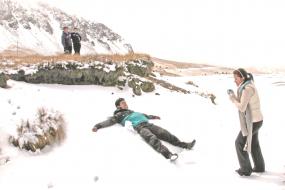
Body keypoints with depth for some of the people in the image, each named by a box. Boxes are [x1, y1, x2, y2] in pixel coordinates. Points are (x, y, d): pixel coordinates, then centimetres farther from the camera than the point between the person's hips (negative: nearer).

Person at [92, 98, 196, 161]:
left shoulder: (131, 111, 37)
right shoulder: (118, 115, 16)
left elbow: (142, 114, 47)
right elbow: (109, 121, 3)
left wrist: (153, 116, 54)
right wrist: (98, 126, -13)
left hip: (148, 124, 7)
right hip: (139, 127, -7)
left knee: (164, 133, -11)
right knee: (152, 138, -33)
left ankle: (184, 145, -20)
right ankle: (168, 154, -53)